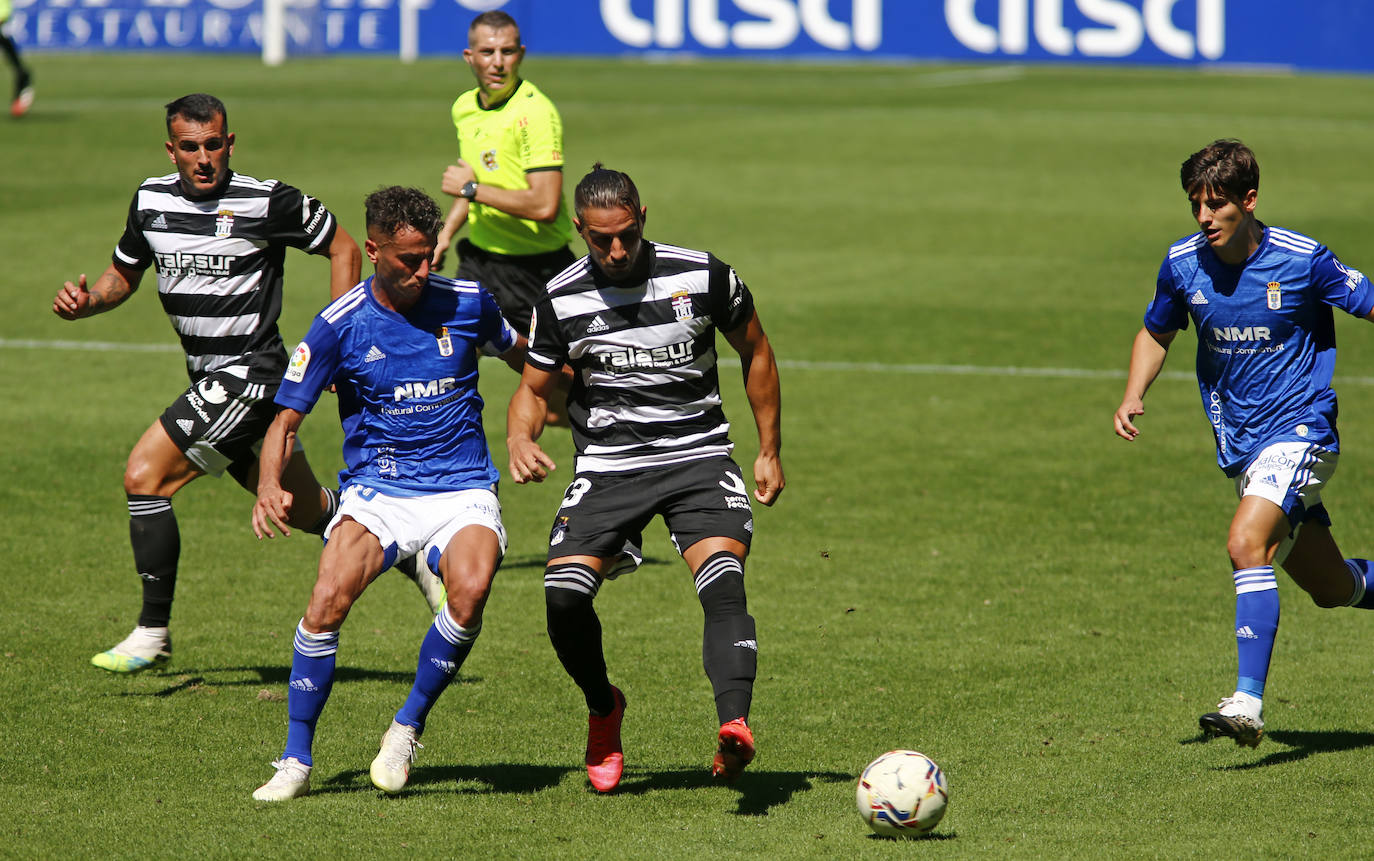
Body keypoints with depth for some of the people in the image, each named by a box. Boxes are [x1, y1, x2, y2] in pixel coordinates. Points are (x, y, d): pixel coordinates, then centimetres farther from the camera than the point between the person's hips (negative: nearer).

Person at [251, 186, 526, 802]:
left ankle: (408, 728, -8)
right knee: (329, 599, -26)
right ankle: (295, 762, -11)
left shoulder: (467, 304, 0)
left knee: (471, 589, -30)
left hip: (462, 490, 1)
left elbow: (523, 356, 23)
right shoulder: (340, 324, -5)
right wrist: (269, 486, -19)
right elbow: (286, 420, -1)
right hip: (375, 491, -1)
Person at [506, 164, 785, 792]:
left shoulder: (704, 277, -5)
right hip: (607, 466, 1)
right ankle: (603, 710, 11)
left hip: (697, 457, -1)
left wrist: (770, 451, 11)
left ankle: (734, 726, -42)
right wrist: (520, 439, -14)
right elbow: (533, 388, 9)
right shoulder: (561, 301, -2)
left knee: (724, 580, -27)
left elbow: (755, 352, 11)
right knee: (564, 595, -18)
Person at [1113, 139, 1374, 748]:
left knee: (1247, 544, -28)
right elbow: (1156, 333, 17)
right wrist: (1133, 398, 1)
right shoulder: (1183, 264, -1)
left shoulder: (1303, 260, -14)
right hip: (1239, 444, 6)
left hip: (1299, 429, -6)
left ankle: (1248, 703, -30)